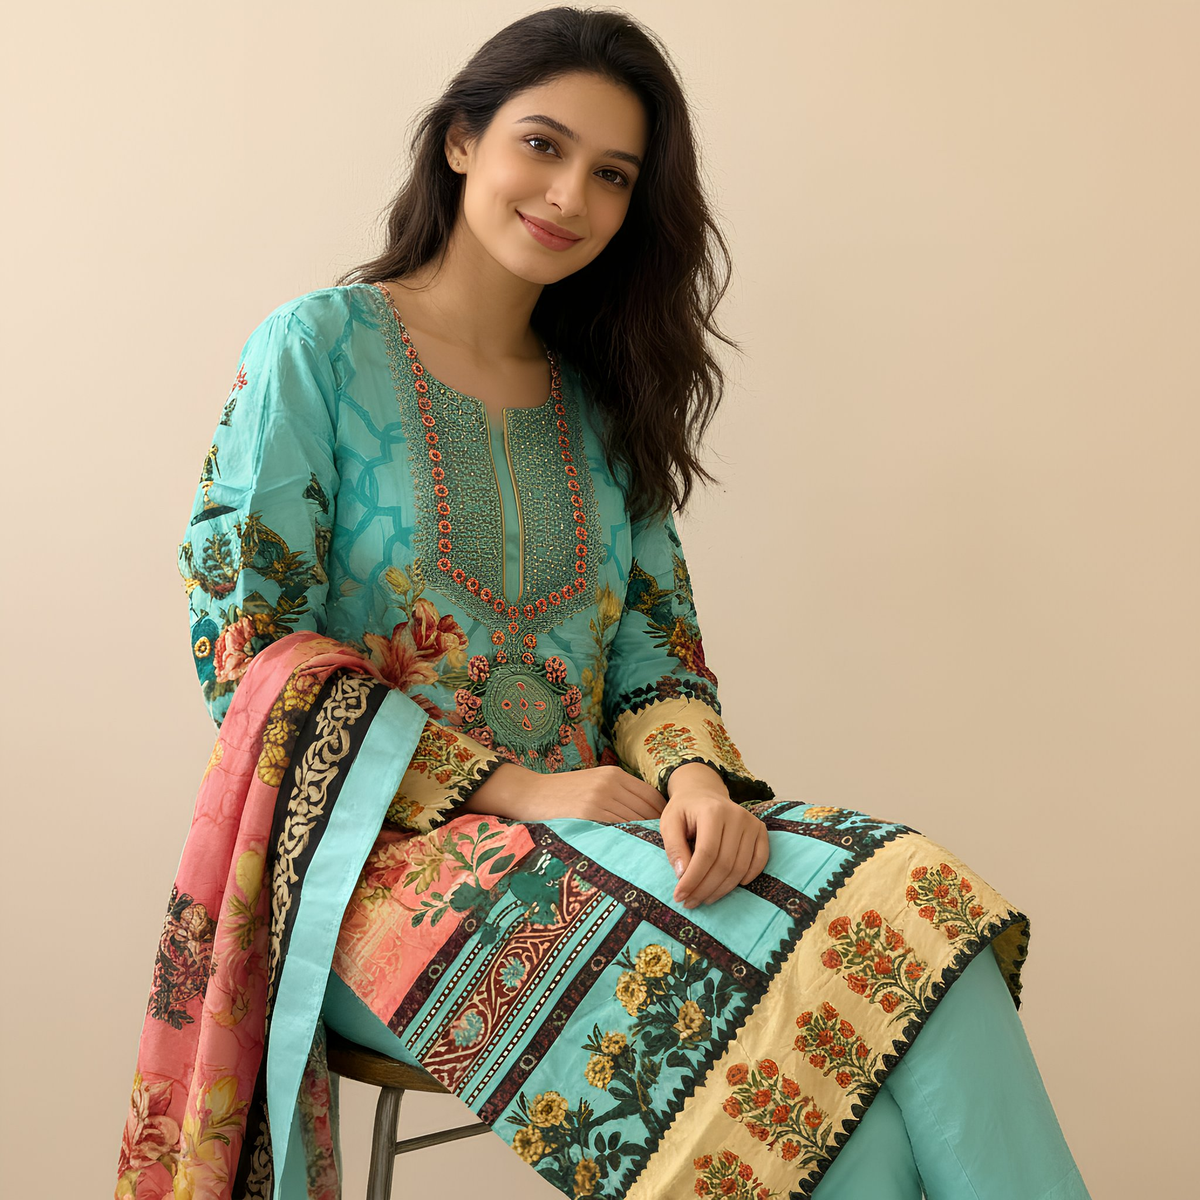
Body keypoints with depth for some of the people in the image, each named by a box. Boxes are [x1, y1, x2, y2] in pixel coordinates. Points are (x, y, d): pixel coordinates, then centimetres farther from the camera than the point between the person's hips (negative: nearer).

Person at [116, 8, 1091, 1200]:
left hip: (600, 822, 5)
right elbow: (249, 647, -8)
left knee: (913, 901, -25)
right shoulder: (316, 350, -1)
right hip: (381, 847, -4)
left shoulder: (601, 401, 15)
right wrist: (510, 789, -15)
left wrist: (695, 774, -13)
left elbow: (655, 649, 12)